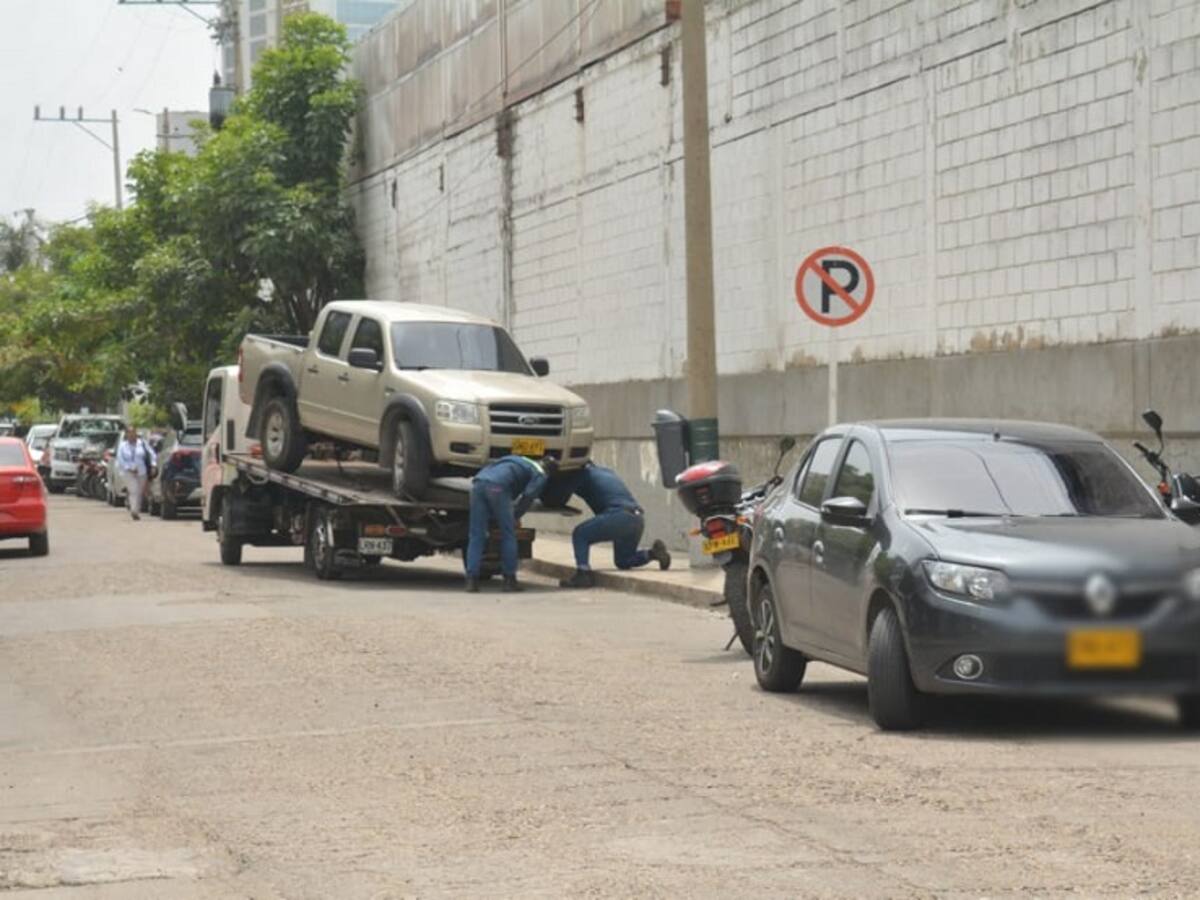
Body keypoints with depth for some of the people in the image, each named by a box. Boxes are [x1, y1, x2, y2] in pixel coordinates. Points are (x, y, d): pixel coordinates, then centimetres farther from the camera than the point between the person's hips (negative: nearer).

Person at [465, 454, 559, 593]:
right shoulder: (540, 474, 18)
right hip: (498, 486, -6)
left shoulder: (522, 462, 38)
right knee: (508, 535, 7)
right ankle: (509, 580, 9)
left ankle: (472, 580, -2)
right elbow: (528, 497, 3)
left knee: (476, 536, 6)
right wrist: (515, 517, 16)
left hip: (478, 482, 6)